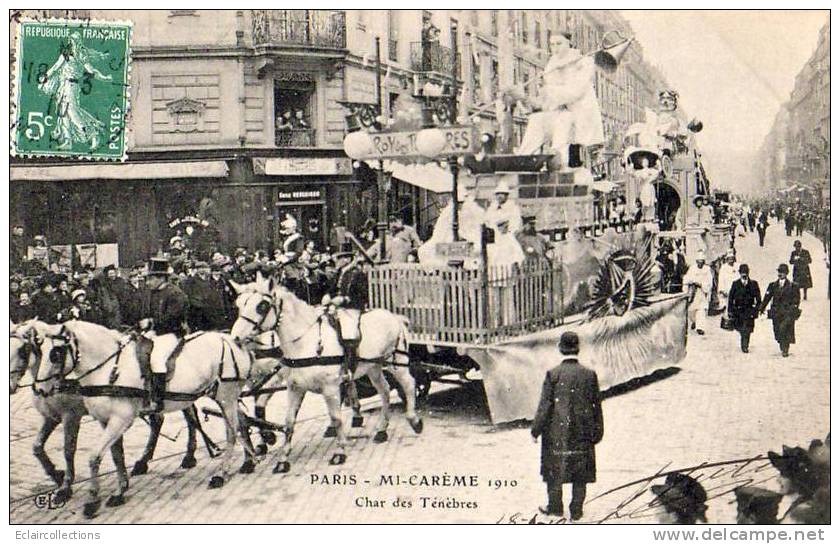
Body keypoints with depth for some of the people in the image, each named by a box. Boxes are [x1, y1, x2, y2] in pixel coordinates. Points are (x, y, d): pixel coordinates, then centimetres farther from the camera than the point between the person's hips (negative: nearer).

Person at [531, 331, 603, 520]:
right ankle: (577, 510, 15)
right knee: (580, 471, 11)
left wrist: (536, 430, 0)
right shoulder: (590, 375, -4)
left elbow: (545, 405, -10)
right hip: (582, 434, 2)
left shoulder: (553, 374, -12)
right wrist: (597, 433, 11)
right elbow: (596, 407, 1)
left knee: (554, 469, 12)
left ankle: (555, 507, 19)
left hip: (557, 433, -2)